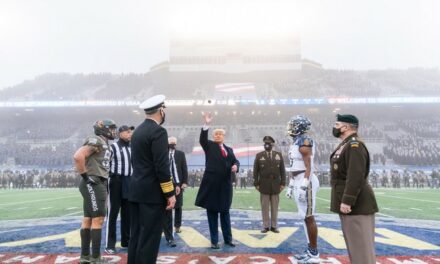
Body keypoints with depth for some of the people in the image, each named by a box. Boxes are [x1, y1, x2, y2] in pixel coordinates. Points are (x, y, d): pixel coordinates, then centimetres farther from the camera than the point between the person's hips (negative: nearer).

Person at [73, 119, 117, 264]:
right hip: (93, 184, -10)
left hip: (98, 184, 10)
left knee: (88, 219, 13)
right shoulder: (96, 140, -12)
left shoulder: (104, 143, 18)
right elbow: (78, 156, -25)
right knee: (98, 219, -7)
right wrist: (85, 176, -20)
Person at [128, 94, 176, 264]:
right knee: (149, 238, -2)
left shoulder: (137, 131, 13)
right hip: (152, 193, -9)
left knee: (136, 236, 15)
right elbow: (162, 166, -20)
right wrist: (170, 193, -15)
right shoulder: (158, 131, -15)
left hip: (136, 190, 9)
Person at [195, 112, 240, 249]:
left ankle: (228, 238, 23)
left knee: (225, 212, 12)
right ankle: (214, 240, 14)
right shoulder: (209, 145, 4)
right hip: (212, 183, -3)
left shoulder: (229, 149, 16)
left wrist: (235, 166, -10)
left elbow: (235, 161, 14)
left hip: (225, 184, 4)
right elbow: (202, 139, -15)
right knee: (212, 212, 4)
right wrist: (206, 125, -26)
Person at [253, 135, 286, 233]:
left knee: (275, 207, 6)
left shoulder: (279, 155, 6)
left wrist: (283, 183, -1)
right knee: (264, 207, 2)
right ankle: (266, 226, 10)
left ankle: (274, 226, 14)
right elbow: (255, 171, 1)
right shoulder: (259, 155, 2)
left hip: (275, 185, 1)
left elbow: (282, 170, 6)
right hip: (264, 185, -1)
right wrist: (256, 184, -4)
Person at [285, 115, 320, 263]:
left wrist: (304, 186, -22)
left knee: (309, 218, -3)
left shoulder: (304, 142, -13)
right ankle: (310, 250, 23)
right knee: (305, 217, 13)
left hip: (305, 182, -10)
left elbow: (308, 167, -18)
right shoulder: (296, 142, 16)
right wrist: (291, 185, 22)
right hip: (298, 182, 10)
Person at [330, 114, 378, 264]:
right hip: (348, 204, 10)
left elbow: (356, 177, -26)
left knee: (361, 246, -3)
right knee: (354, 245, 18)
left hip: (356, 206, -10)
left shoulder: (355, 146, -17)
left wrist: (347, 201, -27)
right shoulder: (345, 145, 16)